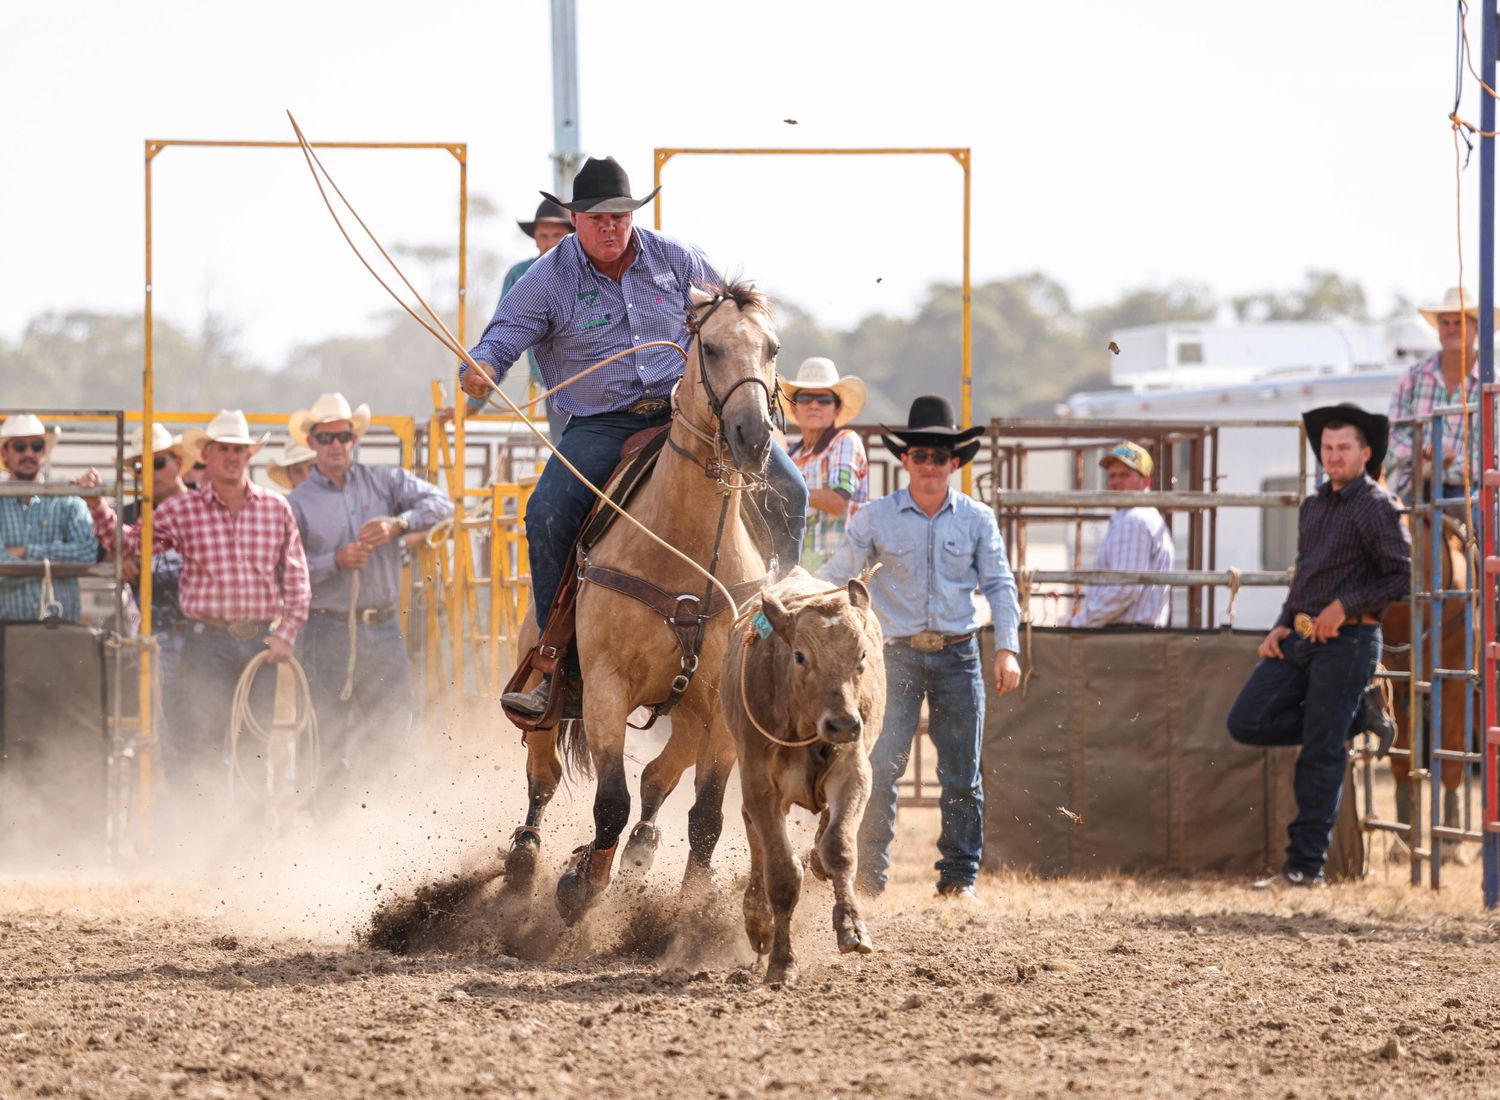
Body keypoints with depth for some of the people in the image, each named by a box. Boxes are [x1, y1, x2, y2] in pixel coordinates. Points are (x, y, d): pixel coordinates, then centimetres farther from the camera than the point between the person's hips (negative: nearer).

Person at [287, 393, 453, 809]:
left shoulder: (384, 482, 9)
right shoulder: (299, 502, 3)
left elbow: (441, 503, -2)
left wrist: (399, 523, -17)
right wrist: (336, 561, -16)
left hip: (383, 629, 3)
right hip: (329, 630, -3)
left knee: (394, 729, 3)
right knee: (333, 740, -3)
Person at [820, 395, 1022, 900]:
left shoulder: (976, 519, 4)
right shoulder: (876, 518, 0)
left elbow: (998, 585, 6)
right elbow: (835, 573, 1)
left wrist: (1007, 649, -2)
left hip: (957, 655, 1)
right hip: (898, 654, -1)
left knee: (961, 776, 4)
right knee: (881, 768, -7)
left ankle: (960, 876, 13)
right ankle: (870, 874, 0)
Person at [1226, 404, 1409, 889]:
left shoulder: (1376, 506, -6)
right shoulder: (1313, 507, 17)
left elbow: (1401, 574, -12)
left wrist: (1345, 606, -18)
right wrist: (1281, 627, 11)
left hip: (1347, 639, -8)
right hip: (1300, 638, 8)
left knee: (1321, 754, -6)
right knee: (1247, 722, 0)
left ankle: (1306, 866, -1)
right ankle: (1360, 712, 13)